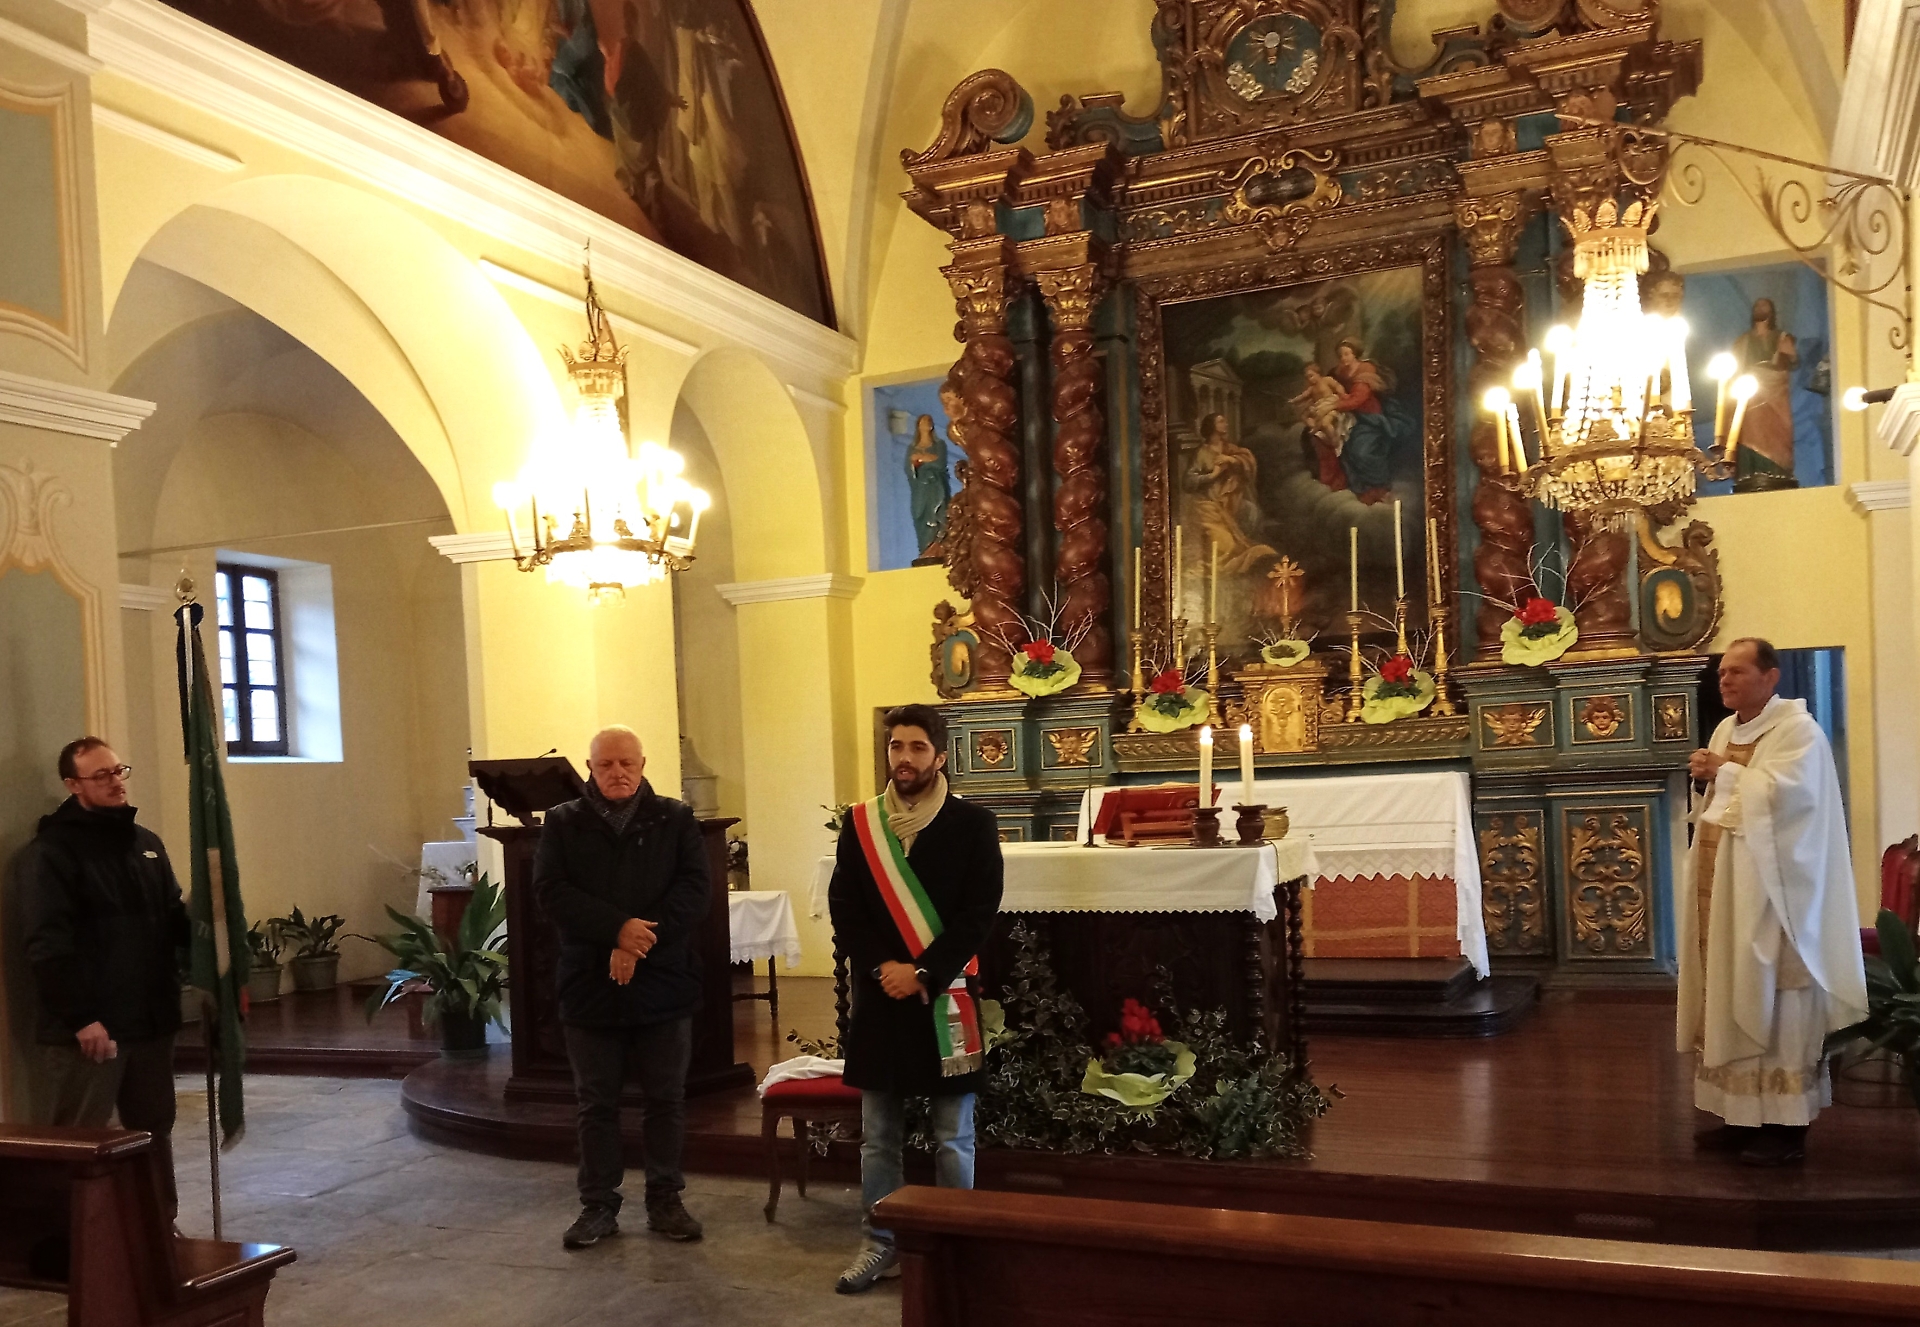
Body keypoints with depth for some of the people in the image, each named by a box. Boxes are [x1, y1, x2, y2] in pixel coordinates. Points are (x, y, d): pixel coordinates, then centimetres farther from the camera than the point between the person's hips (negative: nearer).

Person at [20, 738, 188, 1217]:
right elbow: (48, 945, -15)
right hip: (87, 1027, -7)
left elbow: (175, 920, 18)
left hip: (150, 1020, 7)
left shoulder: (146, 843, 14)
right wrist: (80, 1017, -19)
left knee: (154, 1131, 15)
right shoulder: (52, 850, -8)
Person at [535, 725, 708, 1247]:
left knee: (667, 1099, 9)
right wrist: (618, 928, -21)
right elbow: (550, 890, -9)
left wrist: (641, 940, -19)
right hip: (590, 985, 0)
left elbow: (694, 889, -7)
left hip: (664, 983, 0)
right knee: (596, 1103, 9)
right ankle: (598, 1206, 20)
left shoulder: (676, 819, 2)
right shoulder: (563, 822, 3)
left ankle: (665, 1200, 22)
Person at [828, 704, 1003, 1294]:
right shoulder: (859, 824, 5)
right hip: (878, 995, 3)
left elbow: (979, 913, -8)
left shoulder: (973, 824, -3)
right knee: (878, 1136, 11)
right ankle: (882, 1244, 23)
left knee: (953, 1139, 6)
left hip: (945, 996, -3)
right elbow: (842, 908, 1)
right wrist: (881, 969, -12)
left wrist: (924, 973, -16)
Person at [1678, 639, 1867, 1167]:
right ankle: (1744, 1115, 17)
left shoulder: (1798, 729, -10)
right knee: (1733, 1001, 10)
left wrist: (1725, 772, -14)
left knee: (1774, 1005, -4)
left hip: (1772, 893, -8)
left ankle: (1787, 1125, 4)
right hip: (1724, 890, 8)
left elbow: (1784, 793, -24)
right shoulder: (1725, 729, 14)